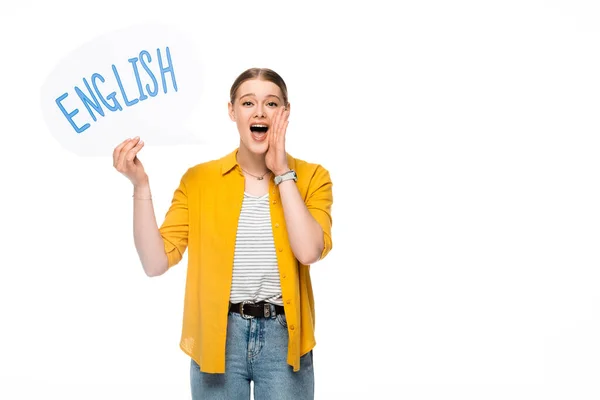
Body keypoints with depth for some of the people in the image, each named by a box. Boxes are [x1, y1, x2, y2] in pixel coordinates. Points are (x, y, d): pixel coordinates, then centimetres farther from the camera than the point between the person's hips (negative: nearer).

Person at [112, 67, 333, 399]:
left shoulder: (311, 177, -1)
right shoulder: (199, 179, 0)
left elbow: (309, 251, -18)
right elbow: (156, 262, -8)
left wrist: (283, 172, -13)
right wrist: (140, 185, -18)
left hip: (283, 336, 0)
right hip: (218, 337, 0)